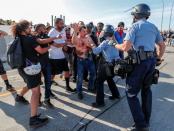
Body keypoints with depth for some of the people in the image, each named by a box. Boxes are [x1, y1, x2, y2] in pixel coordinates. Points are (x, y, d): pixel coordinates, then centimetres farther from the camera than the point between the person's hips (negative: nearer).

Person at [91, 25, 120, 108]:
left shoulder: (105, 42, -11)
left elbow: (96, 51, -15)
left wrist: (93, 46, 2)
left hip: (107, 65, -7)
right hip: (115, 64, 8)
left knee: (99, 82, 0)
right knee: (110, 79, 29)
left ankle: (100, 102, 1)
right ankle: (116, 94, 40)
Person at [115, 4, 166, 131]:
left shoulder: (135, 26, -4)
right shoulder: (153, 27, 16)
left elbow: (126, 47, -15)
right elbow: (162, 46, 19)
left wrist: (116, 45, 5)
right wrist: (158, 59, 29)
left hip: (139, 61, -7)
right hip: (151, 61, 8)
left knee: (131, 93, 1)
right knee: (146, 89, 20)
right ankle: (146, 121, 30)